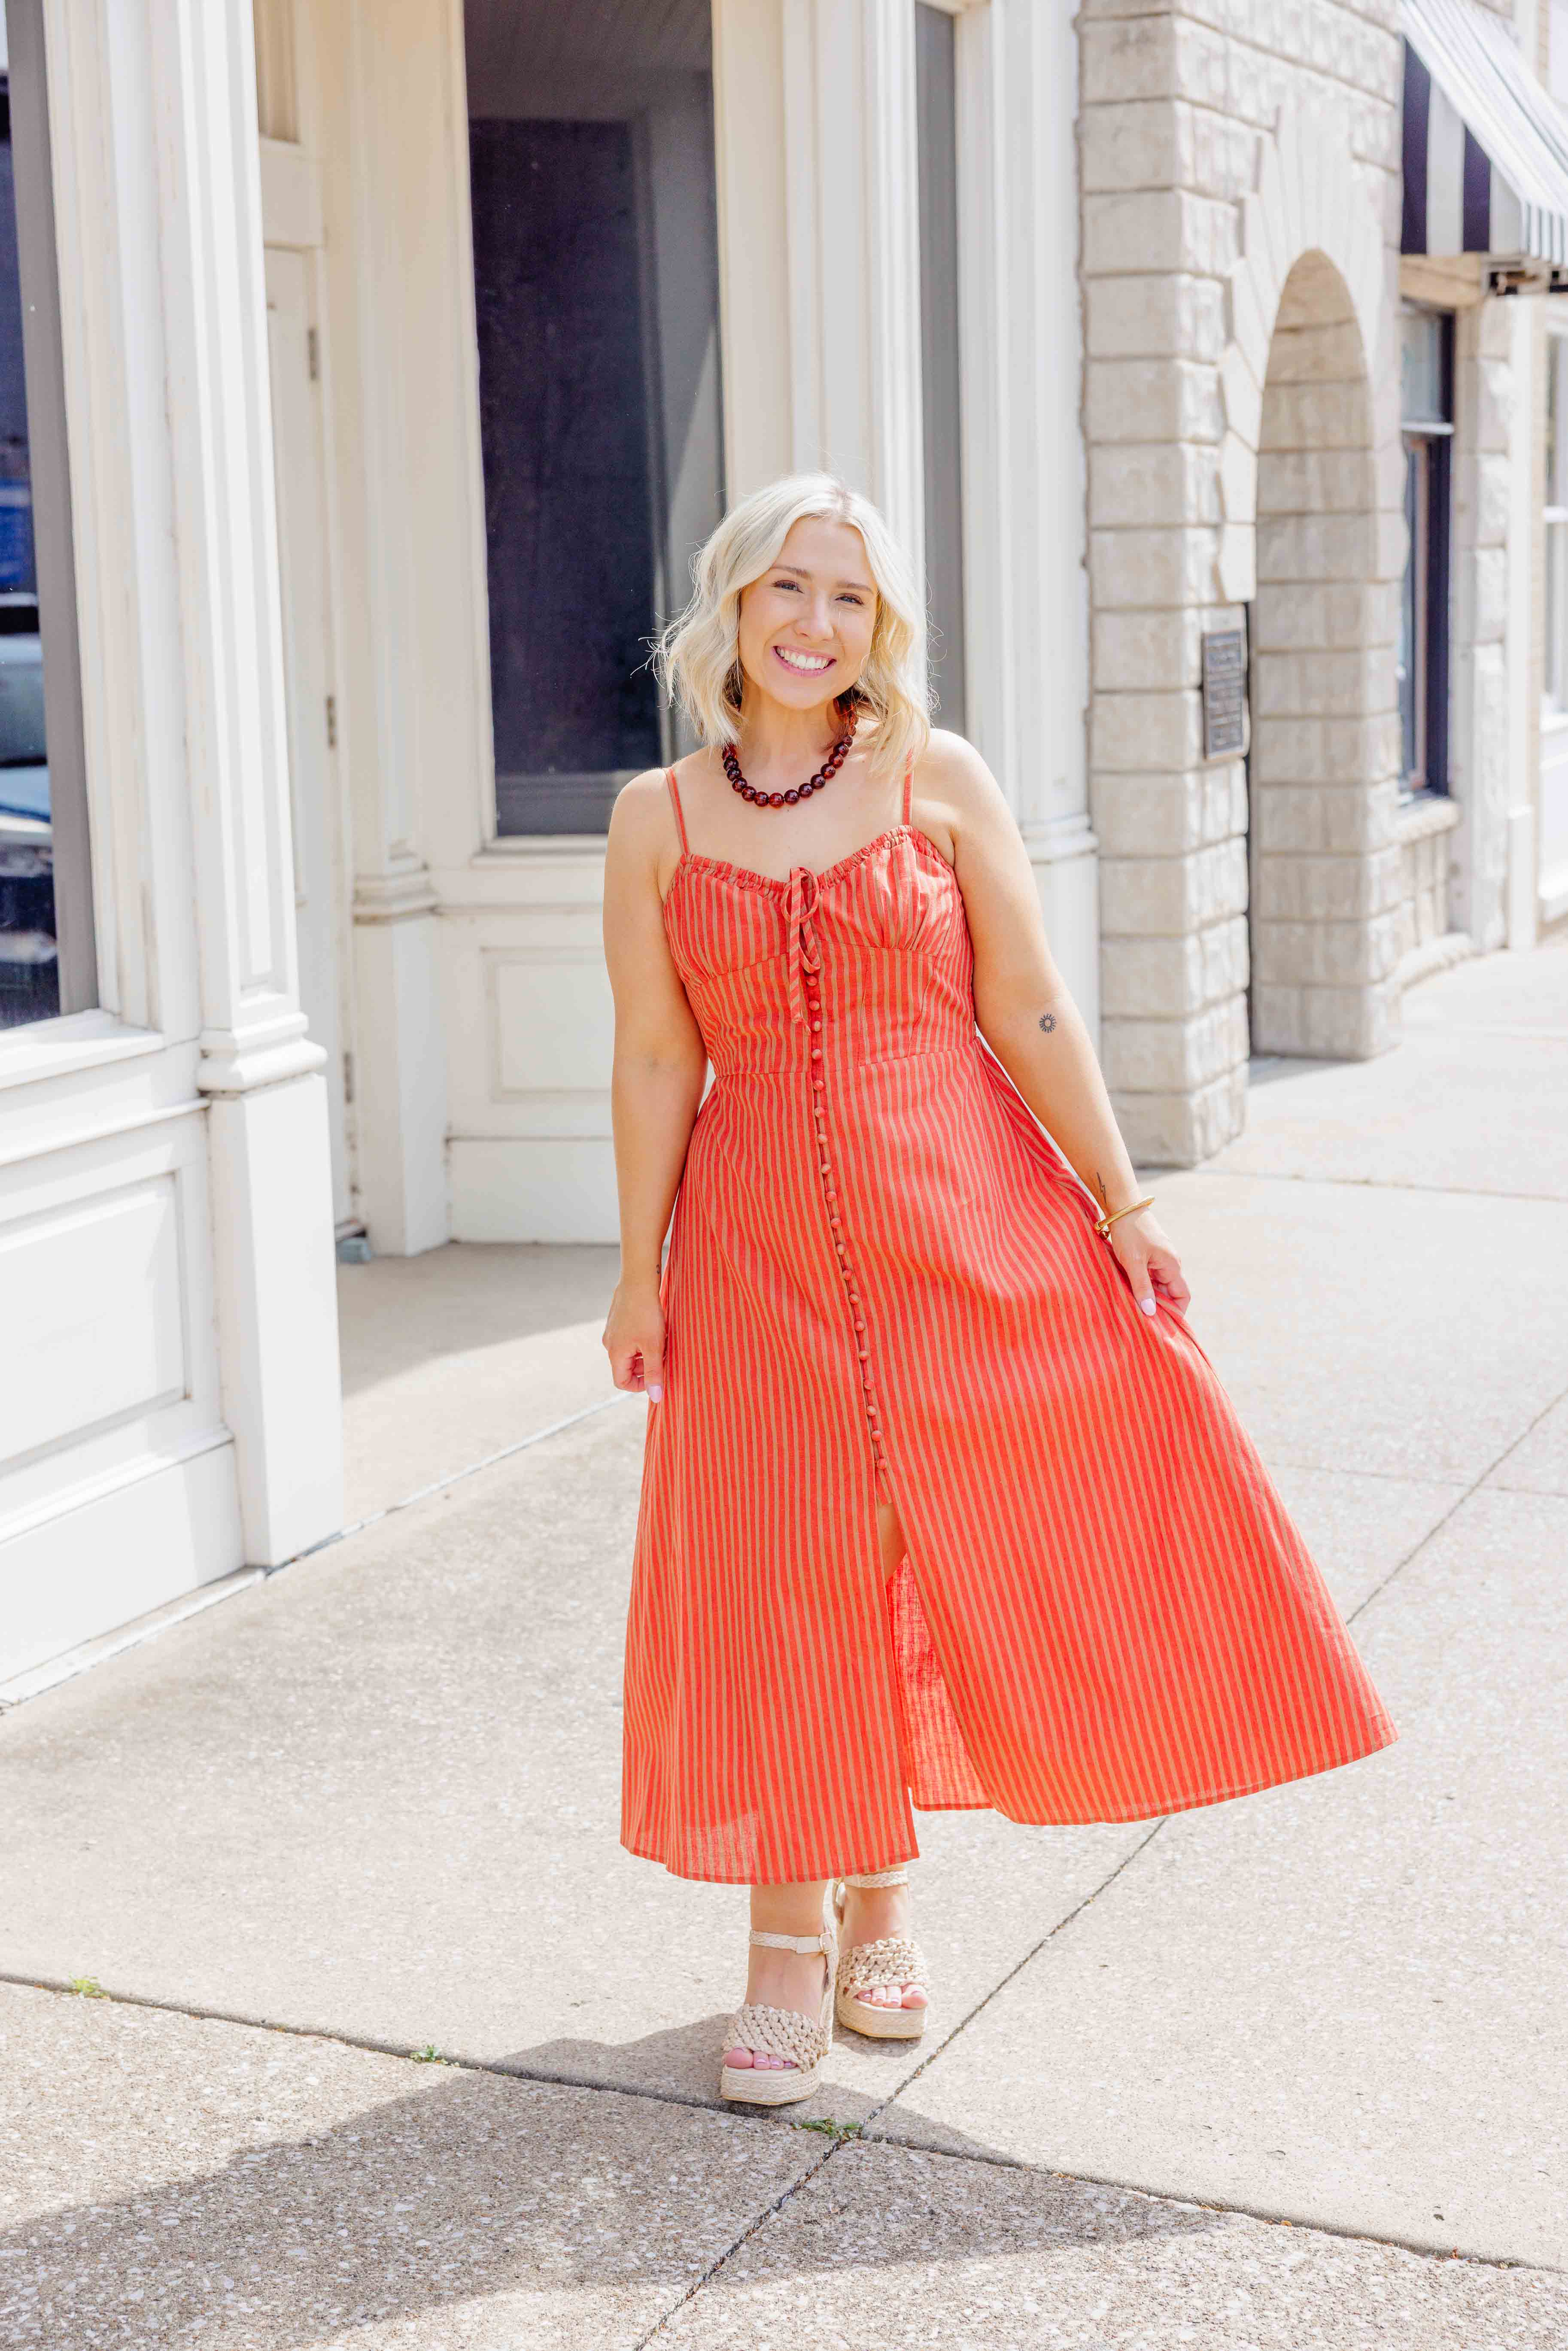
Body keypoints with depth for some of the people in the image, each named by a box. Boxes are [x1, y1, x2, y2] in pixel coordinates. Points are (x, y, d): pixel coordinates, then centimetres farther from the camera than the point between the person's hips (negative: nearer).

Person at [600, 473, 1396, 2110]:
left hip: (970, 1215, 0)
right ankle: (791, 1938, 18)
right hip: (762, 1237, 0)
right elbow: (654, 1062, 3)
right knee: (781, 1575, 4)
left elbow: (1031, 1016, 0)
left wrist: (1120, 1206, -3)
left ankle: (879, 1889, 26)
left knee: (964, 1546, 4)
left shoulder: (942, 782, 1)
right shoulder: (658, 818, 2)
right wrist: (639, 1274, 2)